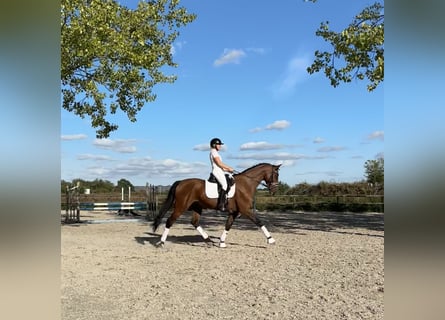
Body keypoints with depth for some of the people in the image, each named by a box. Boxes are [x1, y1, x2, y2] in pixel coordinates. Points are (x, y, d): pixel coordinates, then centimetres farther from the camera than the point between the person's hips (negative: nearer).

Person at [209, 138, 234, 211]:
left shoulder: (216, 153, 23)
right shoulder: (214, 152, -7)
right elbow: (219, 163, -14)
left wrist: (227, 170, 13)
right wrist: (229, 168, -6)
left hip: (220, 172, 11)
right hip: (217, 172, -11)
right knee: (225, 185, -27)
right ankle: (221, 205, -31)